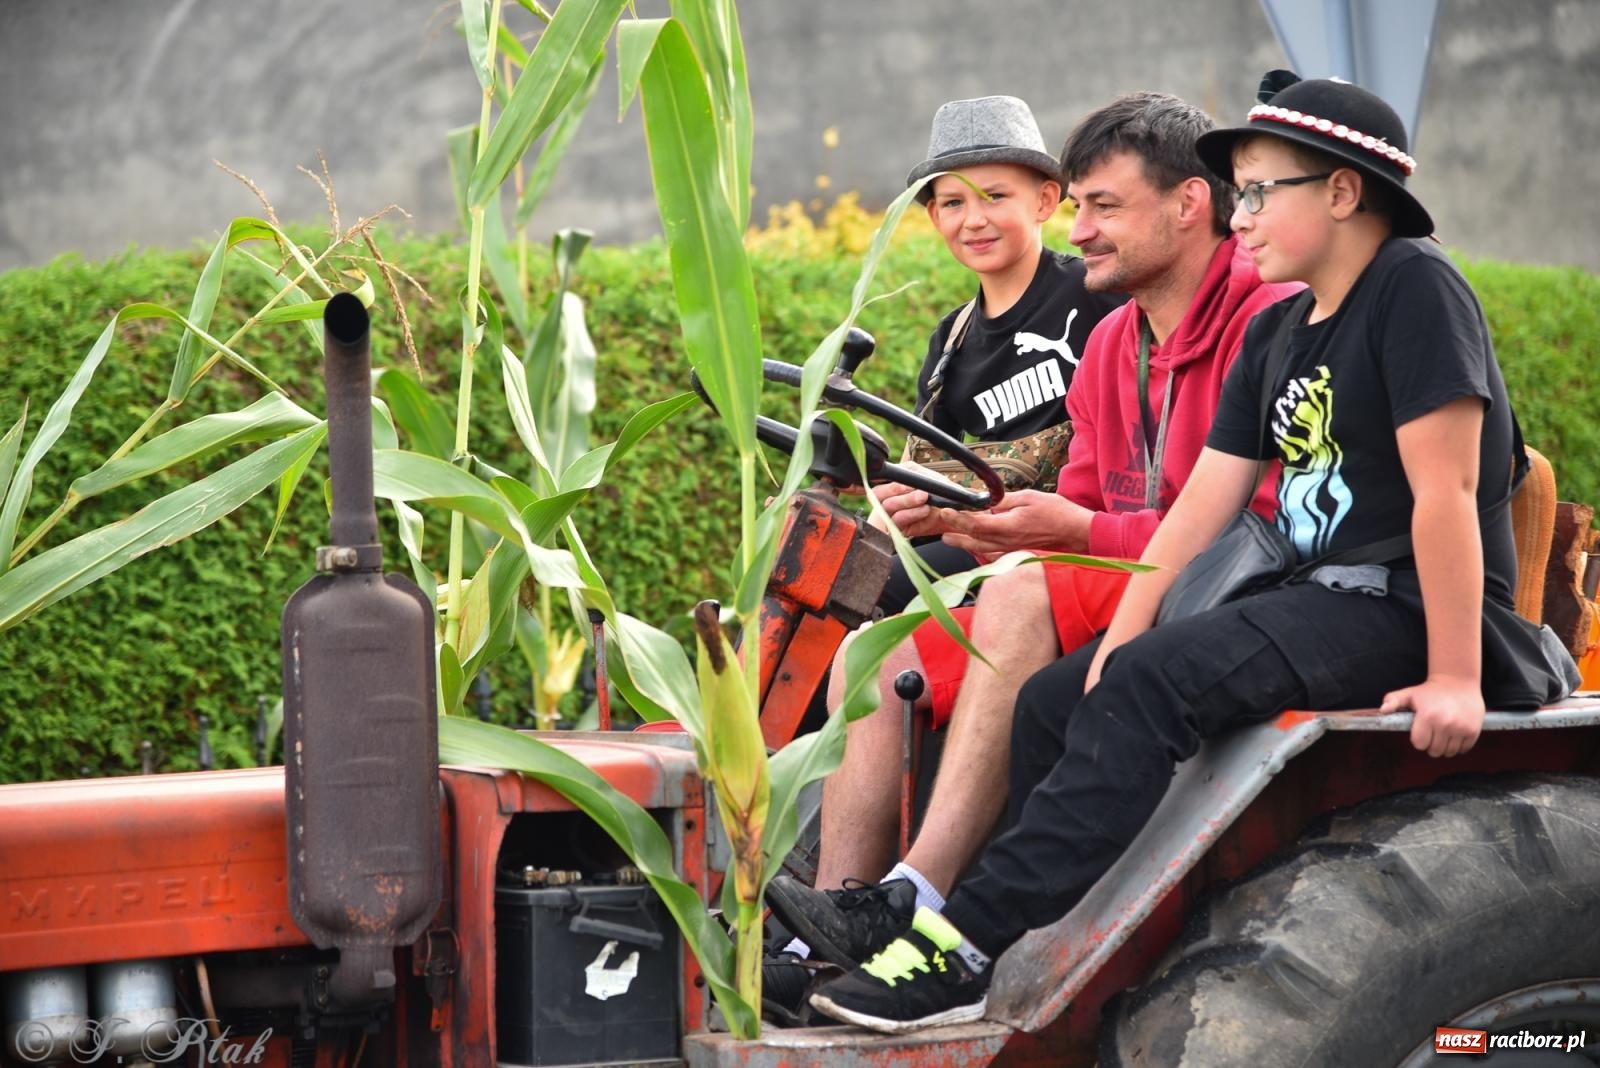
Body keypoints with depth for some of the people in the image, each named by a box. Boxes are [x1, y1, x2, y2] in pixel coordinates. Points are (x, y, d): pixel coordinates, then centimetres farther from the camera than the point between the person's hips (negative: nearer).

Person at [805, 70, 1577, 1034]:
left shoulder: (1414, 288, -11)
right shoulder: (1277, 336, 15)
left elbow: (1446, 493, -18)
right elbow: (1204, 503, 10)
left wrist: (1454, 680, -22)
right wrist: (1123, 634, -2)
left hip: (1407, 610, -10)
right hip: (1317, 599, 10)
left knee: (1153, 683, -28)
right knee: (1053, 703, 1)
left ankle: (974, 947, -30)